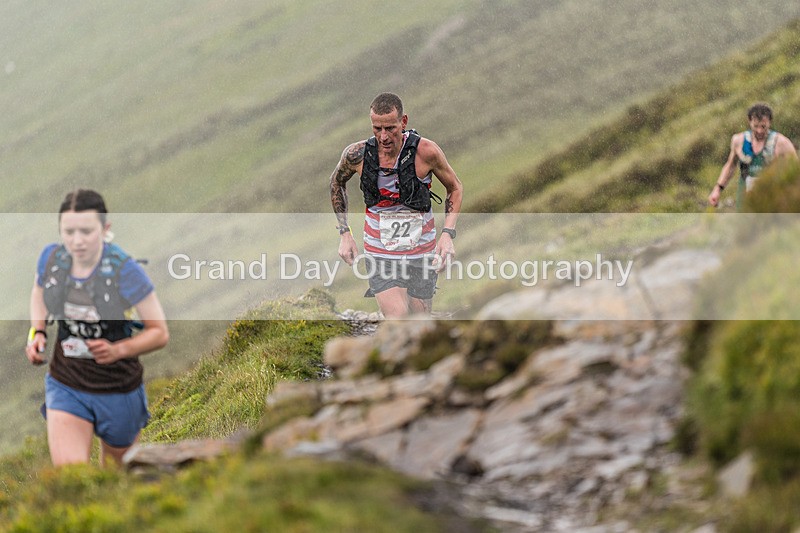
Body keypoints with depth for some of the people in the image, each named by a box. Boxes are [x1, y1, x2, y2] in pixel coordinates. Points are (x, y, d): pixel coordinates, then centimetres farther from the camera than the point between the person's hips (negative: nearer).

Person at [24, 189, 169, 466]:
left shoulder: (125, 271, -21)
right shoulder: (51, 258, -10)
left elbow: (160, 333, -13)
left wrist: (118, 350, -30)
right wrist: (37, 332, -2)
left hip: (118, 390, -2)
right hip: (65, 386, 2)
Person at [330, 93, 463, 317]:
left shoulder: (426, 152, -16)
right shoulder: (357, 155, -12)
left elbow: (455, 187, 2)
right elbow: (337, 182, 12)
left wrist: (448, 234, -11)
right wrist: (345, 234, 6)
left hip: (421, 253, 1)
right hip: (380, 254, -1)